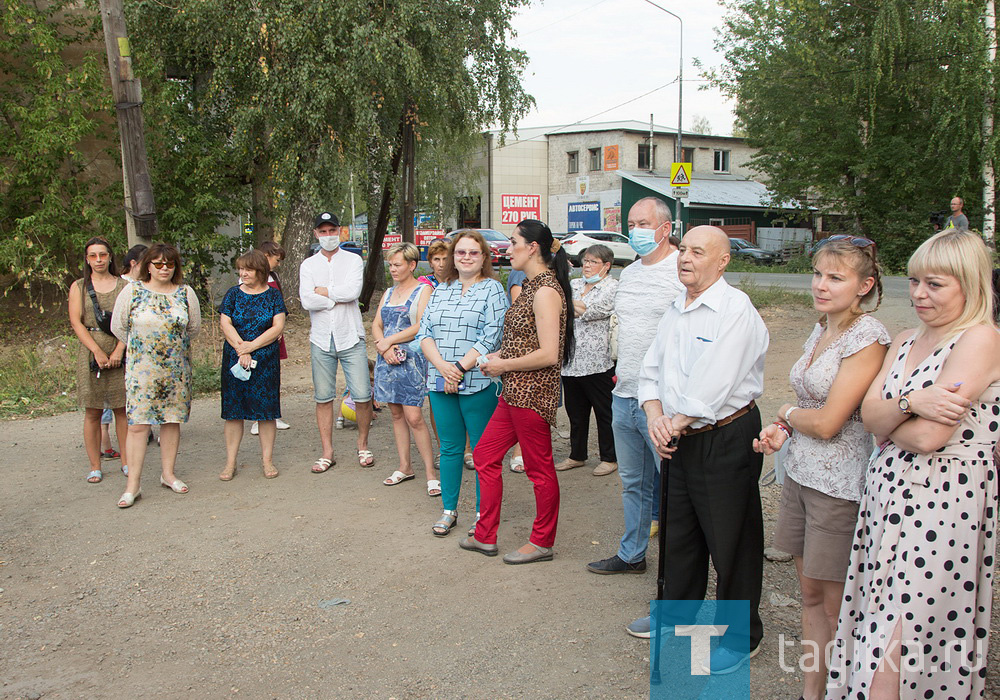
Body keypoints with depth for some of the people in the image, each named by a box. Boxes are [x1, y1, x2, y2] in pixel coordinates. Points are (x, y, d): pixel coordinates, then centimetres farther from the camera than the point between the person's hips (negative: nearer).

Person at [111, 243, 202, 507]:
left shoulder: (186, 293, 3)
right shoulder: (132, 292, -3)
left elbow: (194, 327, 14)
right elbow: (118, 327, 5)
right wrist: (140, 347, 12)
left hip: (176, 368, 2)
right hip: (141, 367, -2)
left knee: (172, 420, 8)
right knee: (137, 423, -6)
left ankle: (168, 474, 21)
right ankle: (133, 484, -2)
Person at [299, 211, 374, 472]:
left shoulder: (353, 260, 4)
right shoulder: (308, 265, 8)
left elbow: (353, 291, -15)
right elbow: (307, 301, -8)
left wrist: (322, 290, -7)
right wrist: (339, 296, -9)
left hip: (350, 338, -2)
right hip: (321, 340, 2)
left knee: (362, 395, -4)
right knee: (323, 398, 6)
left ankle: (363, 445, 17)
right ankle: (327, 452, 16)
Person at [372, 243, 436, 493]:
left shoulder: (423, 290, -3)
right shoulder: (389, 293, 18)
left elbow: (421, 327, -13)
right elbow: (376, 325, 13)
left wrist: (388, 341, -10)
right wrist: (384, 348, -7)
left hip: (412, 360, -7)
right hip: (387, 360, 7)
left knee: (414, 418, -10)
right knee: (396, 414, 11)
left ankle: (430, 473, -3)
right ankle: (405, 467, 21)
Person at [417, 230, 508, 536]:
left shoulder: (492, 290, -2)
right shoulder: (441, 290, 14)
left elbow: (490, 337, -12)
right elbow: (424, 332, 7)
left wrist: (459, 368, -16)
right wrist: (442, 367, -10)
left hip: (478, 383, -4)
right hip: (440, 384, 5)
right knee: (450, 448, 12)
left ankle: (483, 513, 16)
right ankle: (448, 510, 23)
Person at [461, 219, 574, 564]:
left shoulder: (546, 291, -18)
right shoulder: (531, 285, 13)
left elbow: (548, 354, -23)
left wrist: (504, 365, -13)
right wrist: (498, 355, 7)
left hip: (532, 391, -10)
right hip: (515, 391, 10)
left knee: (539, 468, 4)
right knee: (485, 455, 13)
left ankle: (542, 542, 20)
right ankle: (485, 536, 24)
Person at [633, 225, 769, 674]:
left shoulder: (736, 309, -16)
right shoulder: (675, 311, 10)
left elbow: (712, 385, -22)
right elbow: (651, 370, 10)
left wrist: (676, 424, -14)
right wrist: (655, 417, -7)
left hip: (725, 439, -8)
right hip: (679, 439, 8)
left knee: (730, 541, 4)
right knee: (676, 531, 20)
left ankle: (741, 635, 22)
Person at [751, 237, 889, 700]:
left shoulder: (868, 338, -17)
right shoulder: (821, 331, 9)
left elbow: (828, 422, -21)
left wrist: (787, 413, -1)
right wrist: (784, 430, 2)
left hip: (840, 484, -8)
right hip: (800, 472, 8)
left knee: (836, 606, 6)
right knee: (810, 594, 16)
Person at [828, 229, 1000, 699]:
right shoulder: (905, 342, 13)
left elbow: (929, 437, -19)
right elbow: (868, 415, 1)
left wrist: (887, 420, -1)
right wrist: (910, 403, -17)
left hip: (943, 505, -7)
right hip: (888, 495, 7)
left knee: (897, 641, -2)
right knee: (882, 632, 13)